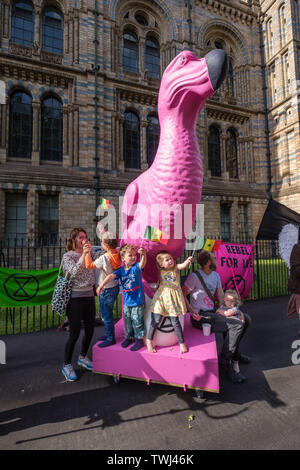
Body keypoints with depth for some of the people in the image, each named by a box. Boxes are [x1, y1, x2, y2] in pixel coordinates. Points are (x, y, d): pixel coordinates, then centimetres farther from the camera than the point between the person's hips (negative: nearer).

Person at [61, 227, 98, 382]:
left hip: (89, 296, 6)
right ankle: (67, 365, 23)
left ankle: (82, 357, 37)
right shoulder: (68, 256, -7)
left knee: (90, 330, 14)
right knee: (74, 334, 2)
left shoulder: (90, 254, 8)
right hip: (75, 298, -5)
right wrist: (83, 255, -29)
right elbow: (74, 272, -21)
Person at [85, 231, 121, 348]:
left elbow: (88, 265, -18)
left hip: (107, 290, -8)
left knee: (106, 315, 8)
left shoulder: (104, 258, -27)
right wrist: (104, 232, 18)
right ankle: (109, 335, 38)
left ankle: (110, 339, 23)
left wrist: (87, 252, -13)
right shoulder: (117, 253, -6)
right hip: (114, 287, 8)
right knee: (106, 313, 23)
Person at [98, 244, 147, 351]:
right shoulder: (121, 270, -3)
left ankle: (139, 340, 26)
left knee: (137, 322, 6)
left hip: (138, 302, -4)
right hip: (127, 302, 4)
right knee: (127, 321, 20)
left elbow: (142, 263, -33)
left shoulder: (136, 267, -12)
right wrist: (102, 285, -32)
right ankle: (128, 337, 41)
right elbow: (111, 276, -16)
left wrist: (143, 254, -55)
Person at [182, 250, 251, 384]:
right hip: (201, 317, -9)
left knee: (246, 319, 7)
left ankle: (233, 352, 23)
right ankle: (226, 361, -7)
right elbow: (182, 295, -15)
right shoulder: (194, 277, -12)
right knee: (237, 325, -22)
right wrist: (193, 312, -24)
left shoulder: (215, 276, 14)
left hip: (212, 313, 9)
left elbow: (221, 298, 14)